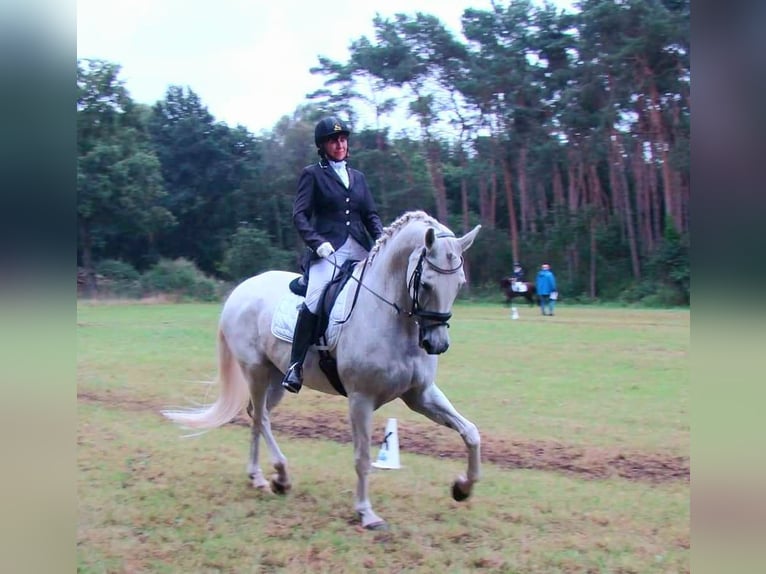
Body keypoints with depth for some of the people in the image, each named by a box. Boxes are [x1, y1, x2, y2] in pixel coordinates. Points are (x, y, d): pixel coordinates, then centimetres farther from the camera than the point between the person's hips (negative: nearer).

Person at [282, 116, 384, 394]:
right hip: (329, 250, -5)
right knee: (315, 301, -25)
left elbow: (371, 215, 18)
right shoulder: (312, 174, 5)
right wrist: (317, 243, -18)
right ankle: (295, 365, -19)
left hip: (361, 250, 6)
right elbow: (300, 215, -3)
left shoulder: (357, 177, 20)